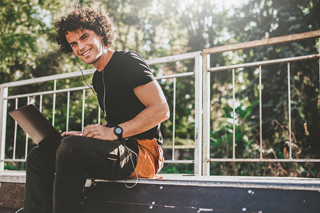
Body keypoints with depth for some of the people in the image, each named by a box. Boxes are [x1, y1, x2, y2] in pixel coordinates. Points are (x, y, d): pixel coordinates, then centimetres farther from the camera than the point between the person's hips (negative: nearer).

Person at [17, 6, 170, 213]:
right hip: (119, 149, 9)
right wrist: (86, 135, 9)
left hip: (144, 152, -9)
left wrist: (115, 132, -20)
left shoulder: (129, 62, -7)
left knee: (72, 148, -32)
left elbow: (161, 110, -17)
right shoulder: (98, 78, 19)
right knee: (39, 155, 4)